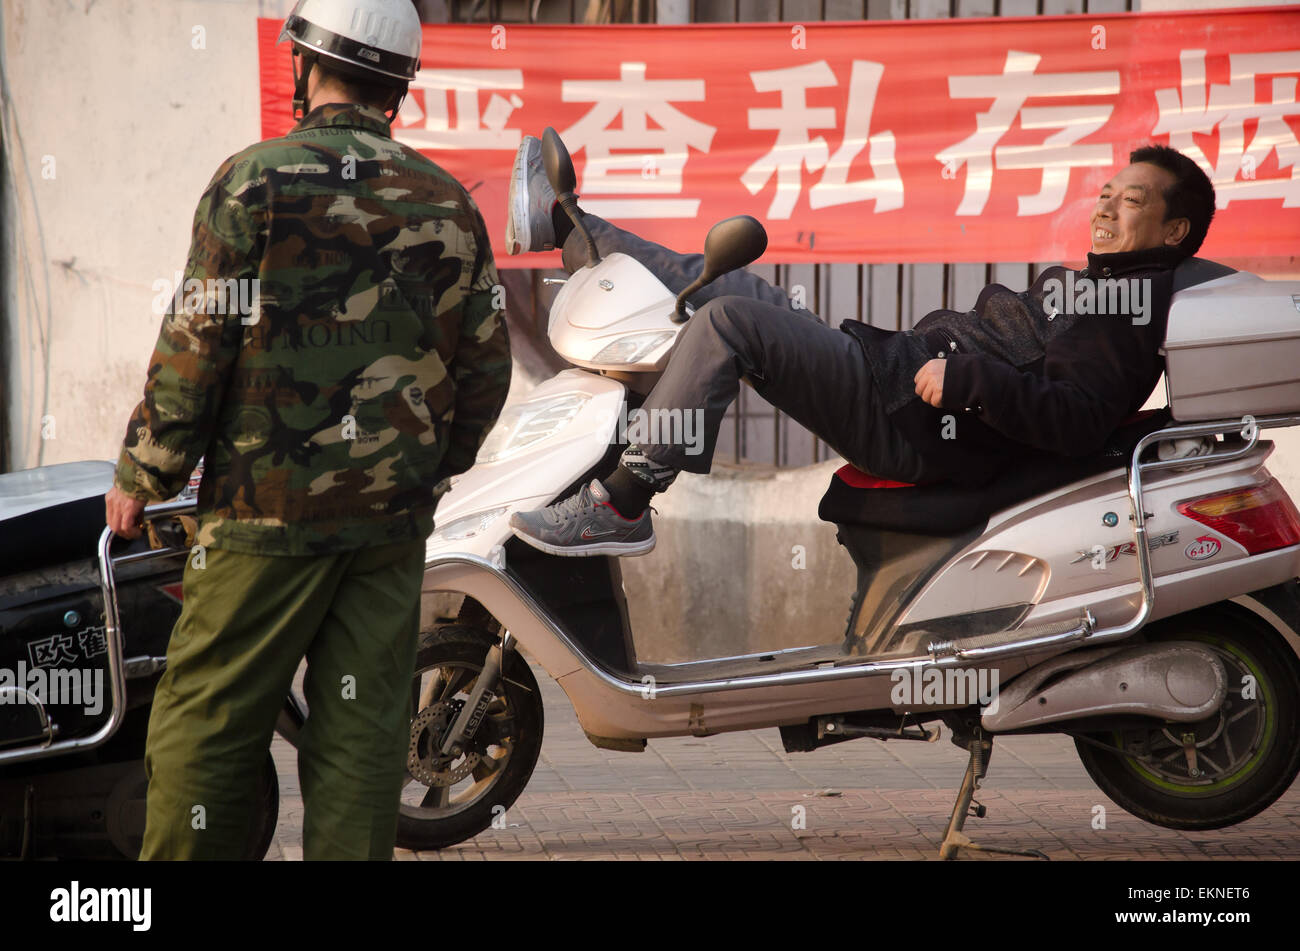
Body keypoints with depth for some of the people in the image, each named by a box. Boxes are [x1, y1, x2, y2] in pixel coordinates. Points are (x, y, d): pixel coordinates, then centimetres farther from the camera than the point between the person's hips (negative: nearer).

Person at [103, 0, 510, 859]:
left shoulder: (255, 181, -6)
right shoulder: (448, 203, 7)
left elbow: (196, 348, -8)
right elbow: (485, 366, 11)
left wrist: (142, 475, 2)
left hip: (268, 507, -4)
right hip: (392, 516, 4)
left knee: (206, 724, 3)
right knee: (362, 732, 7)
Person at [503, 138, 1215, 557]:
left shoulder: (1136, 310, -8)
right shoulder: (1096, 282, 23)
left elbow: (1077, 421, -23)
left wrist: (967, 377, -24)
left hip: (909, 419, -10)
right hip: (892, 364, 10)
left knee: (729, 321, -23)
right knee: (719, 280, 12)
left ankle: (622, 503, -22)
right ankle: (562, 225, 23)